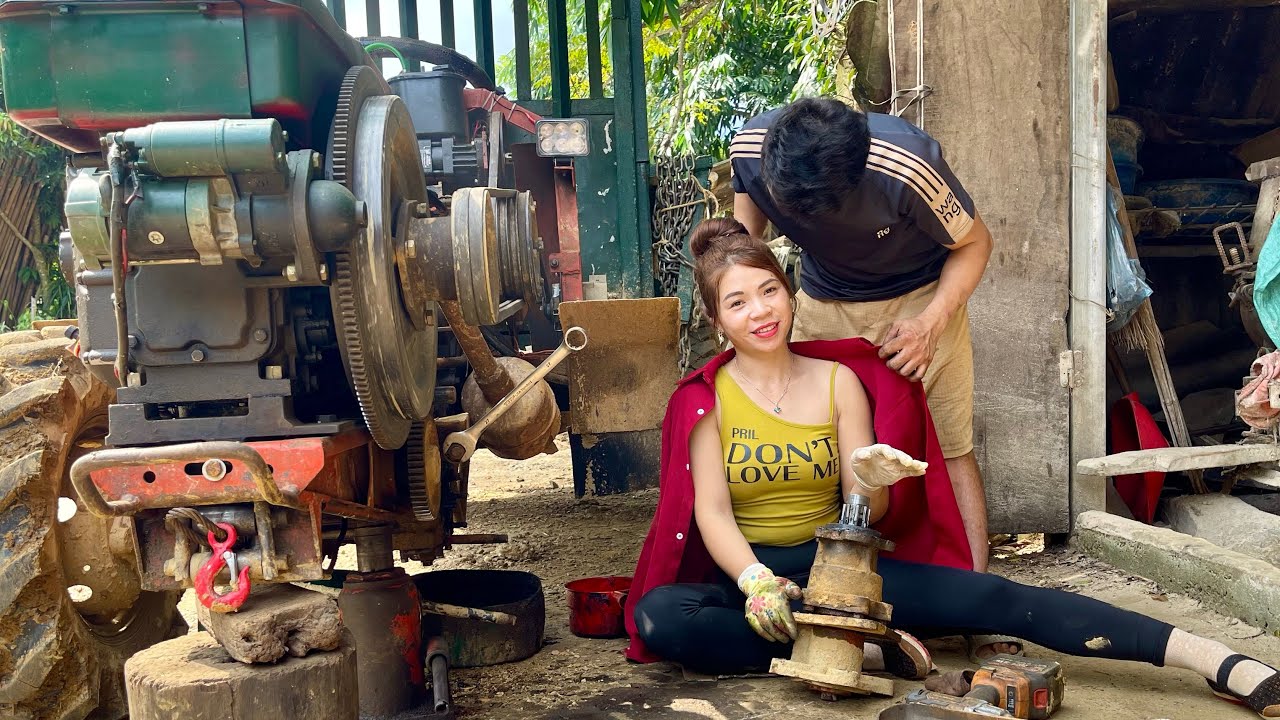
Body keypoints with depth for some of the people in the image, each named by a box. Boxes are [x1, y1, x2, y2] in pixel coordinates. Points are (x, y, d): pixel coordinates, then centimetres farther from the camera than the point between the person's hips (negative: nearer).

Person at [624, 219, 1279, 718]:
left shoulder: (839, 380, 4)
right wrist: (755, 582, -29)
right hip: (743, 571, -1)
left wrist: (870, 485, -23)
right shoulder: (705, 398, -1)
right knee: (659, 615, -35)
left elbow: (865, 515, 1)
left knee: (989, 597, -20)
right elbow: (712, 511, -10)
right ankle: (859, 651, -28)